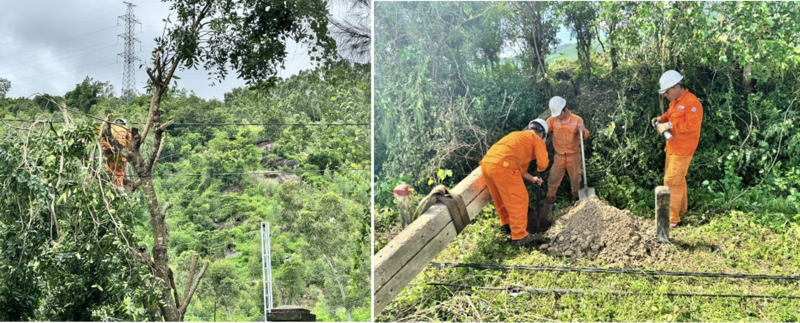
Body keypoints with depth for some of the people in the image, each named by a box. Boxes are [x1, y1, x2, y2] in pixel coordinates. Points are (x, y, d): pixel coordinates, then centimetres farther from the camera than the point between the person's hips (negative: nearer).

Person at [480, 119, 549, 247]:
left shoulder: (518, 136, 35)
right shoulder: (536, 139, 13)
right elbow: (543, 164, 5)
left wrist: (532, 178, 50)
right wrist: (539, 167, 28)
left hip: (486, 164, 8)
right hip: (502, 166, -8)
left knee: (502, 199, 27)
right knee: (518, 201, 6)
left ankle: (506, 225, 44)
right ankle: (519, 237, 12)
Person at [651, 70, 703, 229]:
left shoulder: (692, 102, -20)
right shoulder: (675, 101, 11)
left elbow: (691, 125, -28)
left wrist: (669, 125, -28)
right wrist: (661, 119, 5)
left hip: (682, 149, -10)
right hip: (672, 147, 10)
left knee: (672, 181, -10)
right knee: (677, 179, 20)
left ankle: (672, 218, -6)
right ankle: (681, 209, 35)